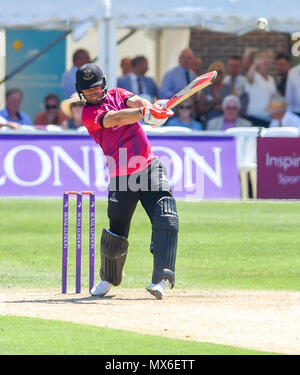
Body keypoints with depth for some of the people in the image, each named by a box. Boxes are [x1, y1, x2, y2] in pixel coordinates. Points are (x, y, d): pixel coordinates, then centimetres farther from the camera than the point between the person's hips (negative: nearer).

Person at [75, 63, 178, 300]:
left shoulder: (117, 94, 12)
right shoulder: (88, 114, -2)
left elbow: (136, 102, -9)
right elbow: (116, 118, -21)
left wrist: (153, 109, -33)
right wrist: (145, 113, -38)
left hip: (150, 167, 3)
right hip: (121, 178, -3)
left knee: (166, 219, -18)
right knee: (116, 235, 3)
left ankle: (161, 278, -25)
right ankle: (108, 279, 32)